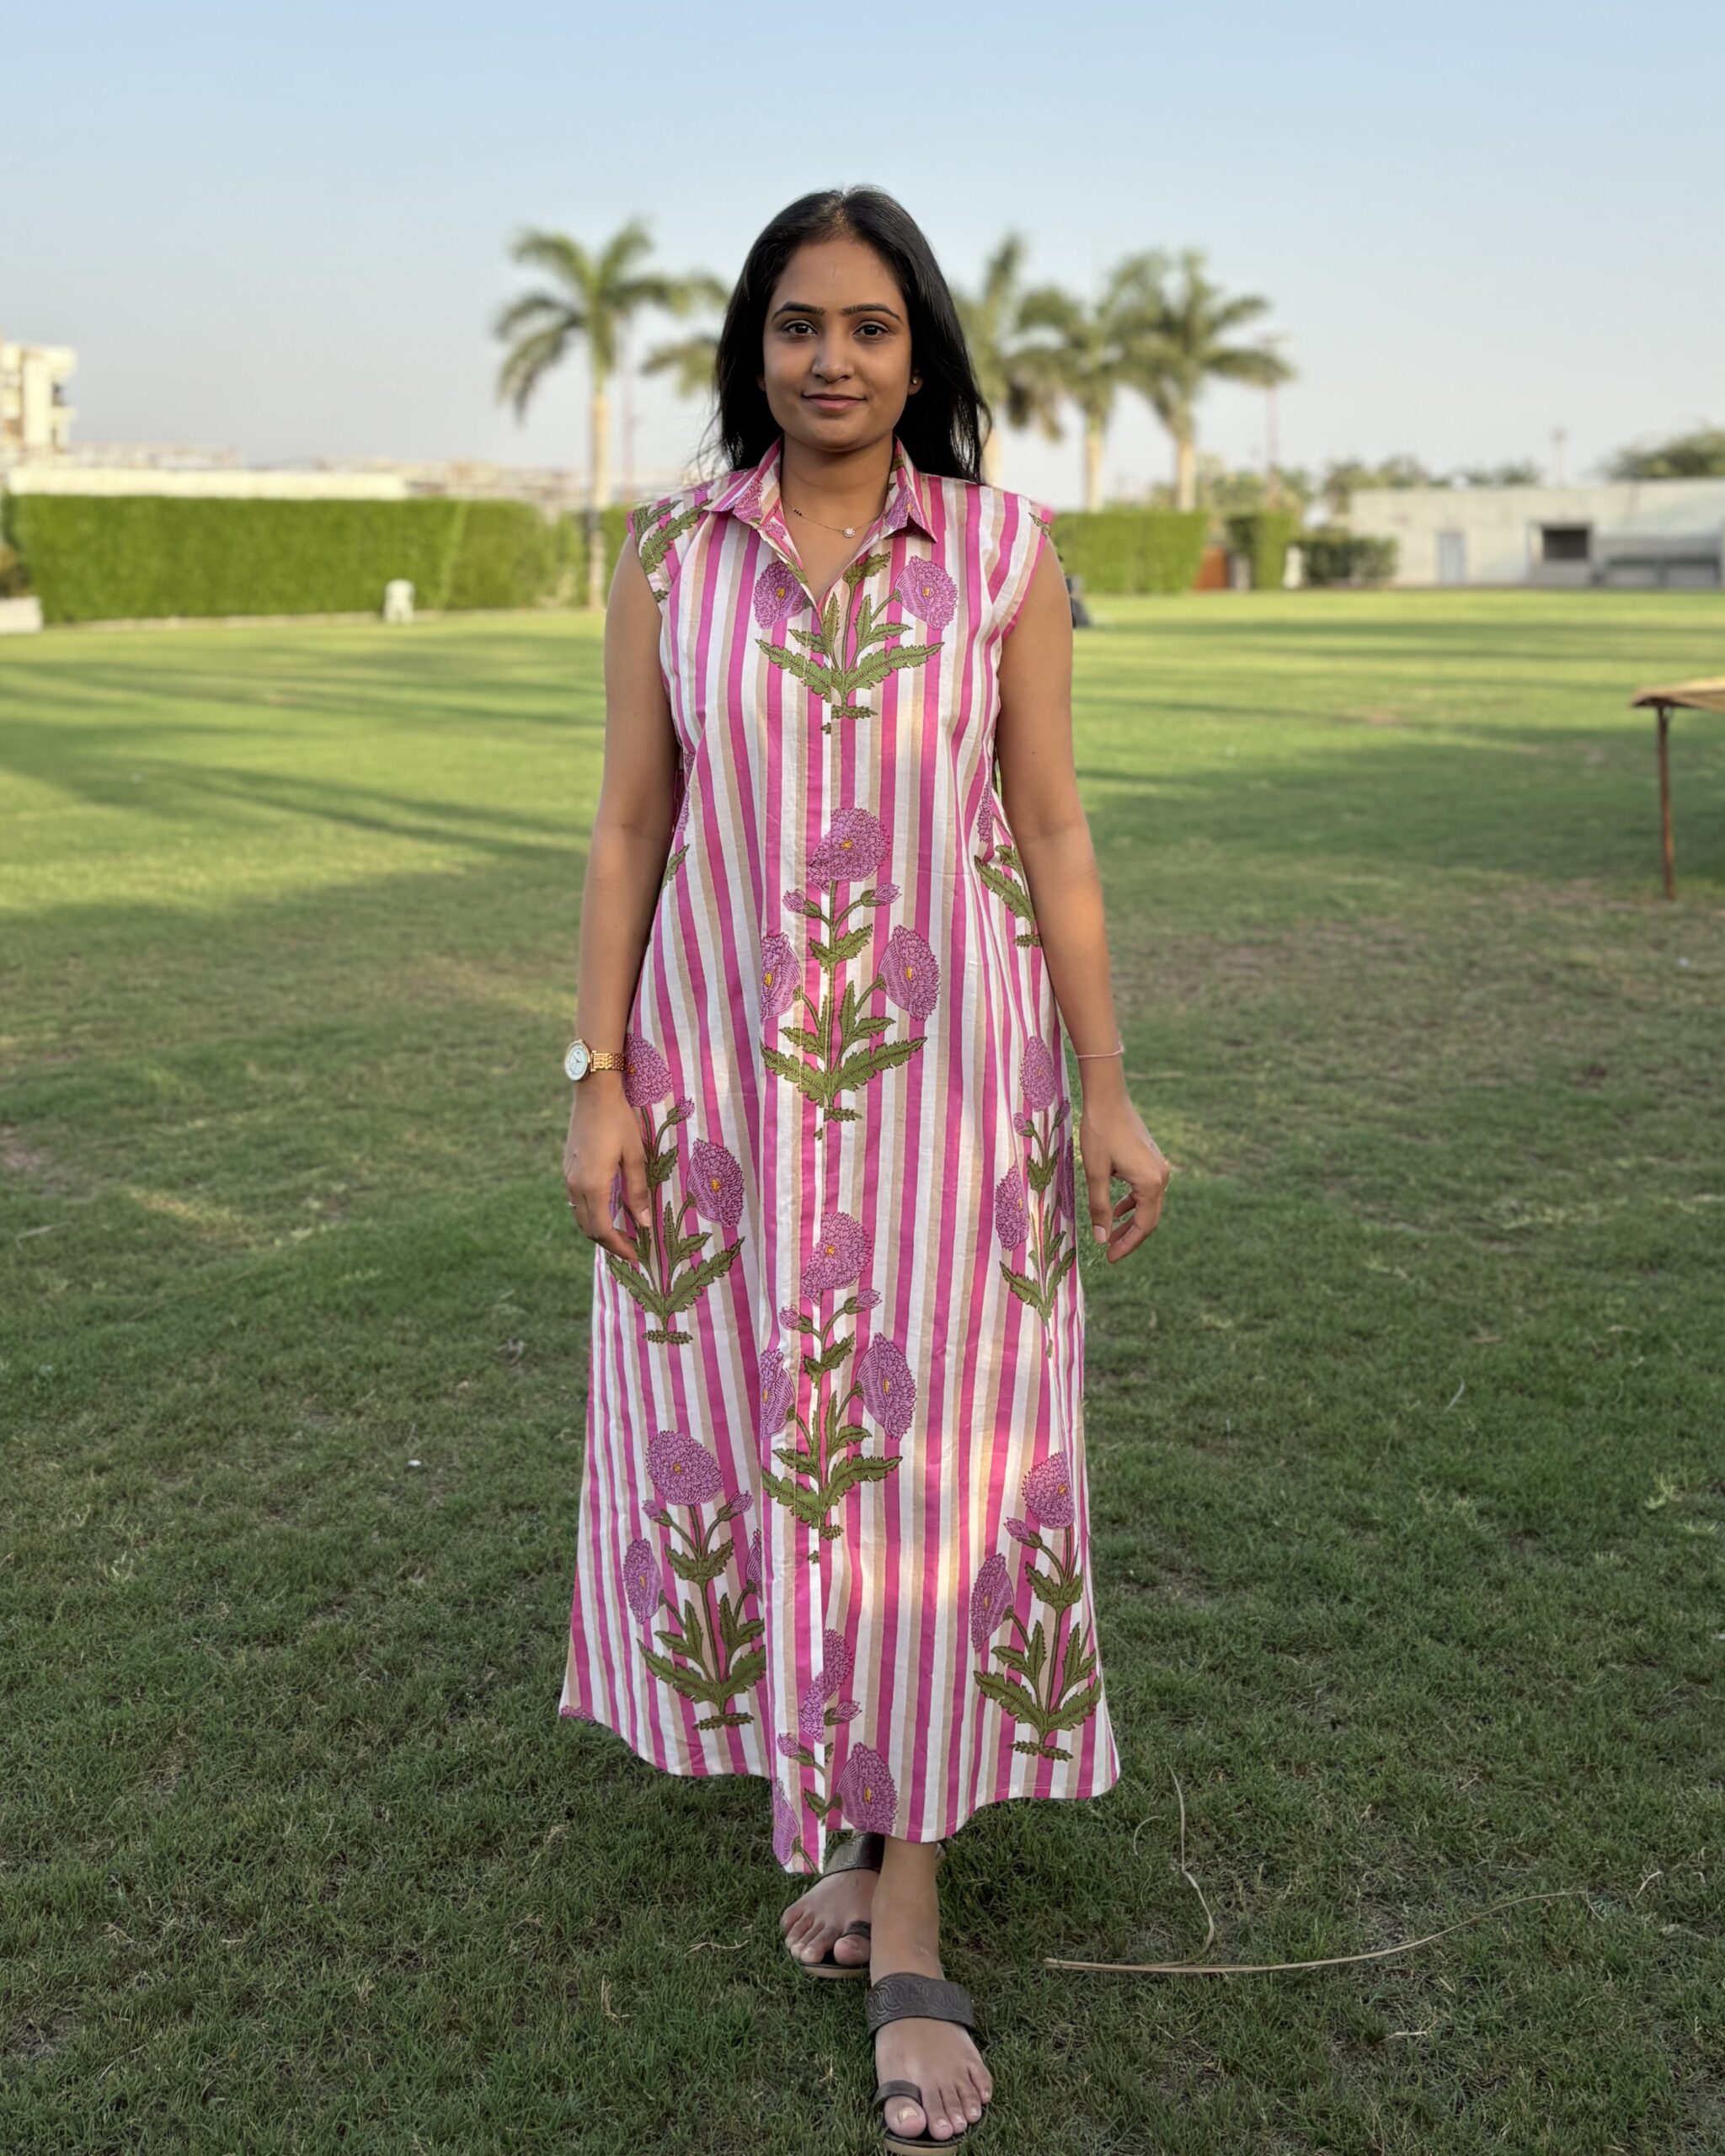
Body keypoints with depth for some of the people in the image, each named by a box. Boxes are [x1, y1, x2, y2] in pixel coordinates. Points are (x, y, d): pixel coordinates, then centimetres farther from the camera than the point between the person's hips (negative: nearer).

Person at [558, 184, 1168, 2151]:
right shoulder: (671, 555, 2)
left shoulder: (1003, 551, 0)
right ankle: (826, 1807, 34)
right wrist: (597, 1083, -3)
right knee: (757, 1440, 10)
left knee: (932, 1459, 0)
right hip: (727, 1067, 2)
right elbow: (628, 827, 3)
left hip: (946, 1069, -1)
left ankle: (906, 1912, 13)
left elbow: (1051, 830, 1)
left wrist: (1107, 1088, -2)